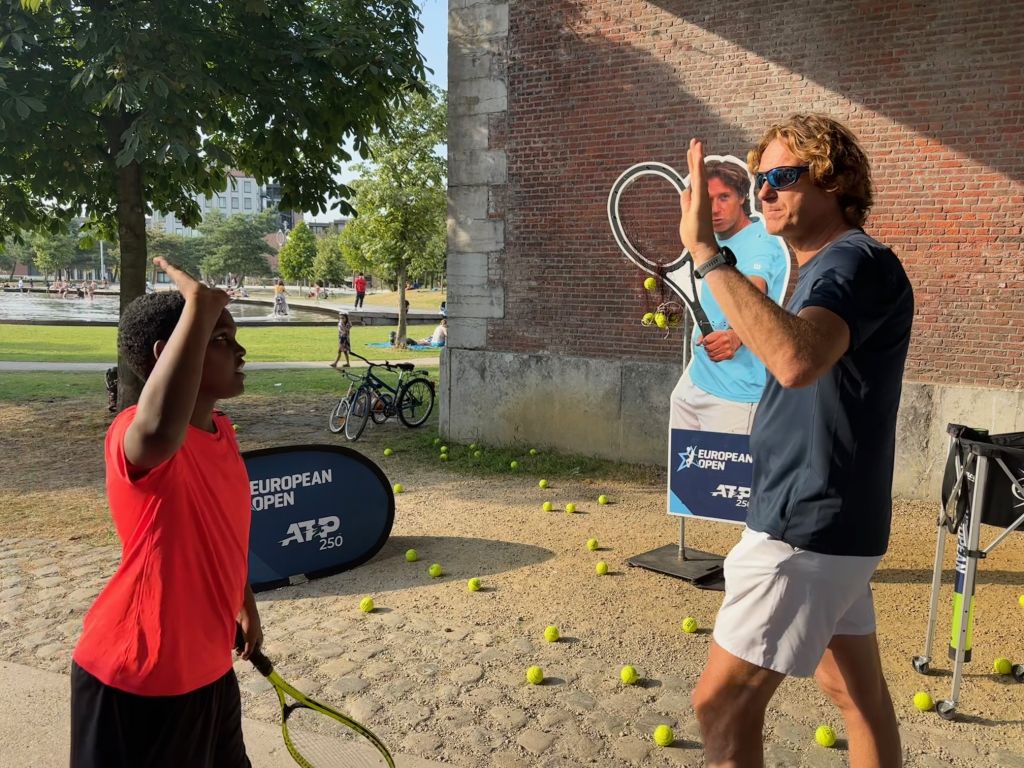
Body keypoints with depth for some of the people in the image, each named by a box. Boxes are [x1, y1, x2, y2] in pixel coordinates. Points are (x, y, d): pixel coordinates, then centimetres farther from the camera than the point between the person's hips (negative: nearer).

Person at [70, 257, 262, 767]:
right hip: (136, 683, -8)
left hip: (207, 666, 8)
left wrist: (244, 604, 25)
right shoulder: (135, 435, -26)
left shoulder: (221, 429, 1)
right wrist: (199, 307, -46)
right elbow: (160, 432, -53)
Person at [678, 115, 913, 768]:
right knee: (856, 690, 20)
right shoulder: (834, 267, 15)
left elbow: (797, 360, -39)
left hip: (811, 527, -11)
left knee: (722, 703, -6)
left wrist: (707, 251, -36)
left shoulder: (855, 261, -18)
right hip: (823, 521, 11)